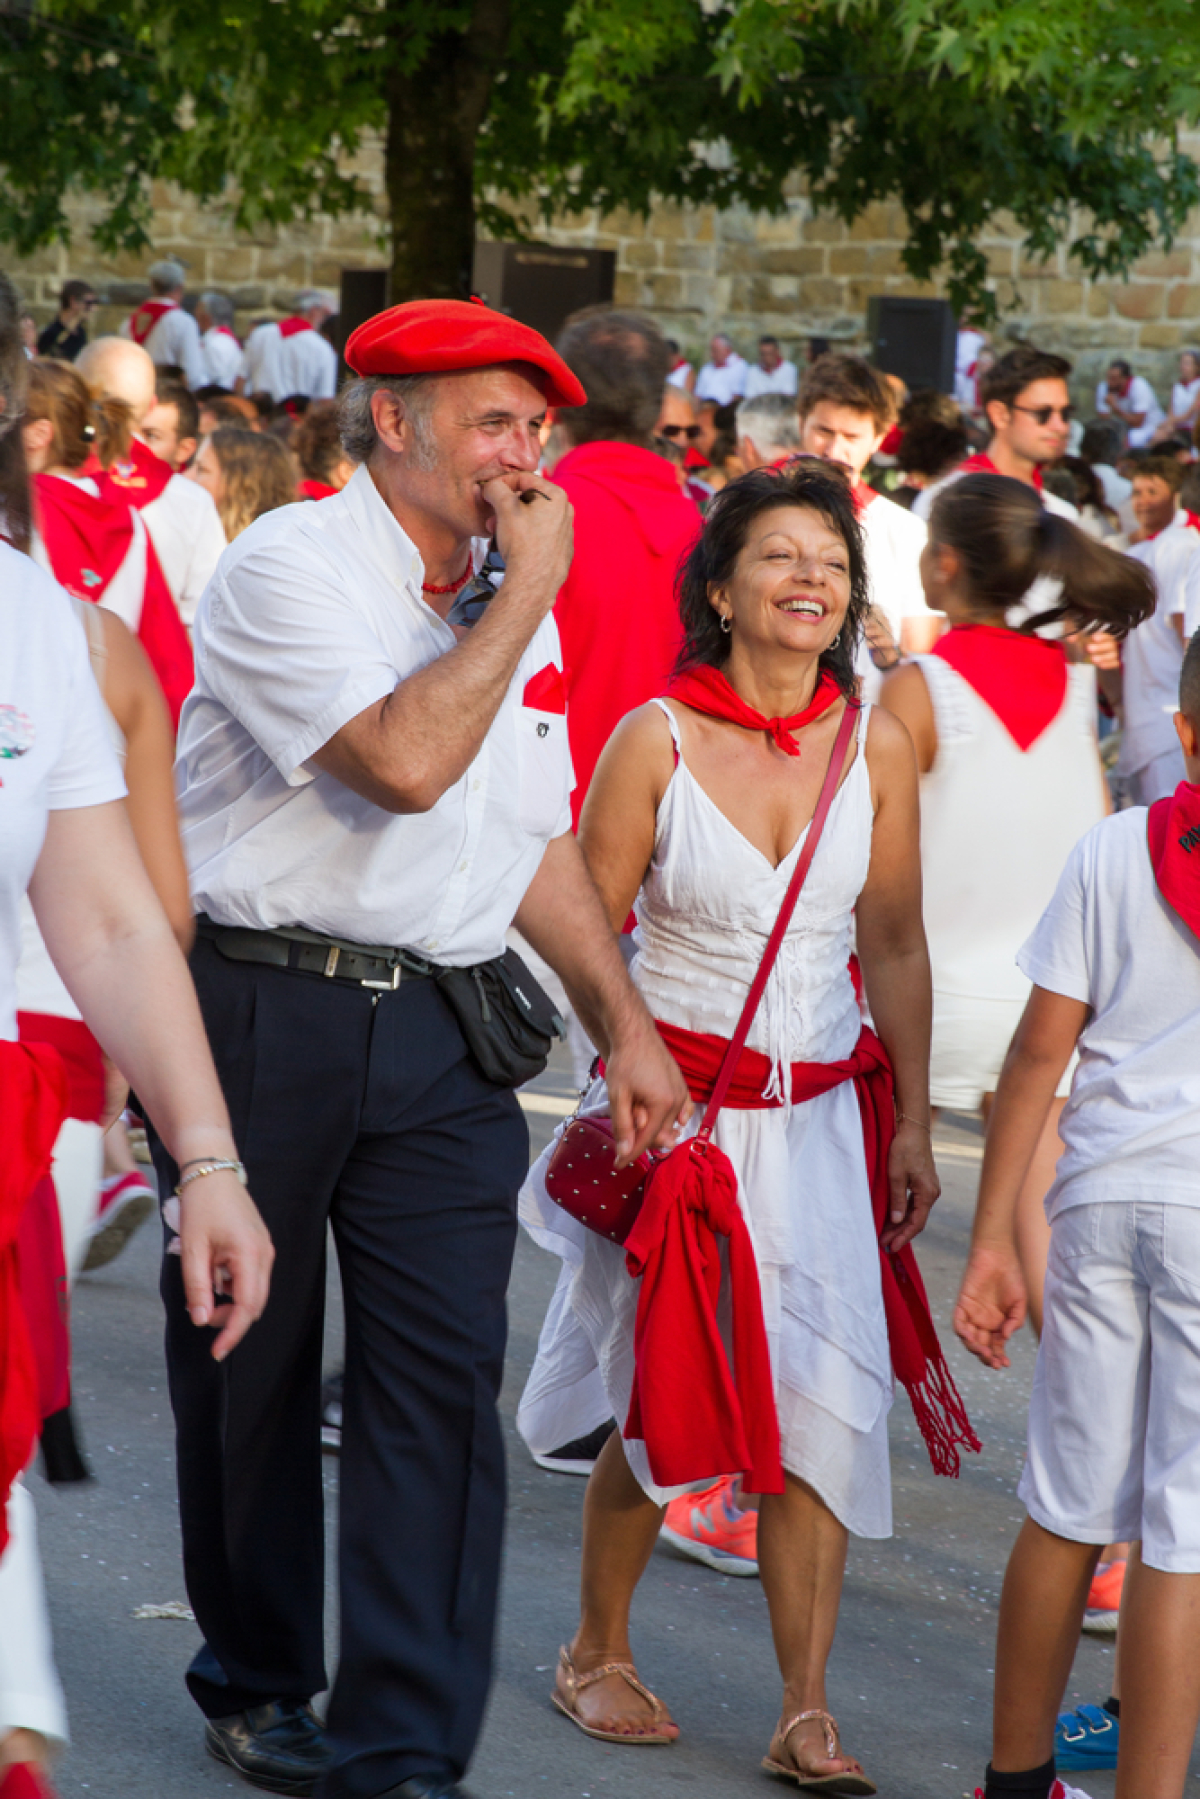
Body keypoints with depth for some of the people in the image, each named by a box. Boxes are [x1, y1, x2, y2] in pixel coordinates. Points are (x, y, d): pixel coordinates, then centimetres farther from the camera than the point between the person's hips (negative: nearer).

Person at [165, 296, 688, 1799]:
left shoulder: (510, 608, 13)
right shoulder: (292, 567, -10)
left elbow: (537, 839, 20)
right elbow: (404, 762, -24)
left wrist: (623, 1023, 15)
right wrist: (526, 598, -15)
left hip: (440, 1026, 5)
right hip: (263, 1010, -5)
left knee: (444, 1375, -4)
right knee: (247, 1367, 8)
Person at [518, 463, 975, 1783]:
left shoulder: (874, 746, 2)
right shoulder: (654, 738, -6)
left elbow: (895, 946, 10)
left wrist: (913, 1124, 10)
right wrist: (636, 1077, -11)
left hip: (817, 1117, 3)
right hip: (672, 1106, -3)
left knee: (826, 1402, -5)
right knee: (661, 1403, 3)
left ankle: (805, 1716, 1)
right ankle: (597, 1652, 26)